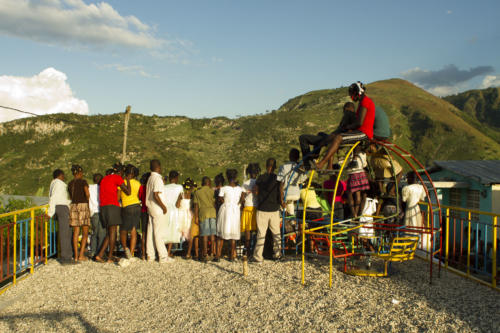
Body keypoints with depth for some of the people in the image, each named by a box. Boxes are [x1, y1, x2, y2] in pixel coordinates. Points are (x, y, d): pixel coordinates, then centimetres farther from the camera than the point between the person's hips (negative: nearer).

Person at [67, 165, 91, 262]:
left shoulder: (70, 184, 13)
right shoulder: (83, 182, -5)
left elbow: (71, 197, 19)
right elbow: (87, 194, -17)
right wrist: (87, 200, 1)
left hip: (73, 206, 5)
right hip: (83, 206, -5)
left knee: (76, 232, 7)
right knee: (85, 233, 1)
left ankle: (76, 255, 5)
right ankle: (81, 255, -6)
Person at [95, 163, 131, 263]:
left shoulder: (104, 179, 22)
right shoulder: (117, 178, -1)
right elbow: (128, 192, -3)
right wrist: (128, 181, 11)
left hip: (103, 207, 7)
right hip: (113, 206, -7)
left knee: (109, 233, 10)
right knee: (113, 232, -3)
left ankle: (100, 255, 0)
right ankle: (110, 257, -1)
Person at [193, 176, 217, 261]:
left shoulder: (197, 192, 7)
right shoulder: (212, 191, 7)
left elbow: (196, 205, 3)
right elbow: (215, 203, 7)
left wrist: (196, 217, 4)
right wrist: (216, 214, 13)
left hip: (203, 213, -1)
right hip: (212, 213, 1)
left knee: (205, 234, 0)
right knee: (212, 234, 5)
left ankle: (205, 254, -2)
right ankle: (212, 252, 5)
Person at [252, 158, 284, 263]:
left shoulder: (260, 178, -4)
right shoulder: (278, 178, -3)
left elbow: (256, 192, 1)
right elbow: (281, 192, -6)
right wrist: (282, 202, 11)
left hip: (262, 209, -1)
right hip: (274, 209, 1)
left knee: (261, 234, 1)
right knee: (276, 233, 14)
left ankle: (258, 257, 1)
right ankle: (277, 254, 20)